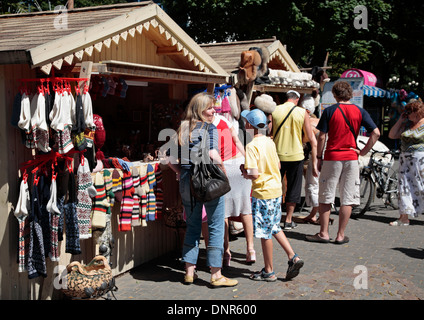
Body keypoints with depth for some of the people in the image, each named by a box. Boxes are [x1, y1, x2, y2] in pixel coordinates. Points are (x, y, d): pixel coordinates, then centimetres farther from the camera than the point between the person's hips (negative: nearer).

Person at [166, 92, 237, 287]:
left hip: (186, 182, 6)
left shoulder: (182, 129, 9)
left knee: (192, 226, 17)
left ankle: (189, 271, 22)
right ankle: (216, 275, 8)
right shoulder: (209, 128, -7)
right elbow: (213, 154, -21)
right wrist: (223, 173, -7)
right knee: (216, 227, 4)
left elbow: (171, 161, 6)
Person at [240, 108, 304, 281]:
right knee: (274, 227, 22)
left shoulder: (252, 146, -18)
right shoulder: (270, 142, 6)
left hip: (262, 193, -8)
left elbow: (254, 174, -23)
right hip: (276, 190, 8)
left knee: (265, 232, 4)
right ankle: (293, 257, 16)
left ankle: (268, 271, 15)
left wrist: (244, 173, -4)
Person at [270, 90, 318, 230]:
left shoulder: (274, 111, 0)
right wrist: (314, 163, 3)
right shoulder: (302, 113, -1)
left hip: (277, 155, 1)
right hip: (296, 155, -1)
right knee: (293, 189, 12)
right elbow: (312, 140, -1)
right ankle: (288, 221, 16)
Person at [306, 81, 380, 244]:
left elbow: (321, 137, -5)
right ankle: (341, 235, 11)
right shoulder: (359, 111, 2)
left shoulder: (329, 111, -4)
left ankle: (323, 233, 12)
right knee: (347, 199, 7)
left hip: (332, 158, -2)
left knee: (325, 198, 9)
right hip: (351, 158, 2)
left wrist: (319, 157, 3)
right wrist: (364, 151, 2)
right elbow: (376, 133, -5)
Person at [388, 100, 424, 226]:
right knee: (405, 186, 4)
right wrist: (400, 120, 7)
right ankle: (404, 218, 7)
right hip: (405, 159, 6)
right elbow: (392, 135, 11)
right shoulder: (407, 124, 13)